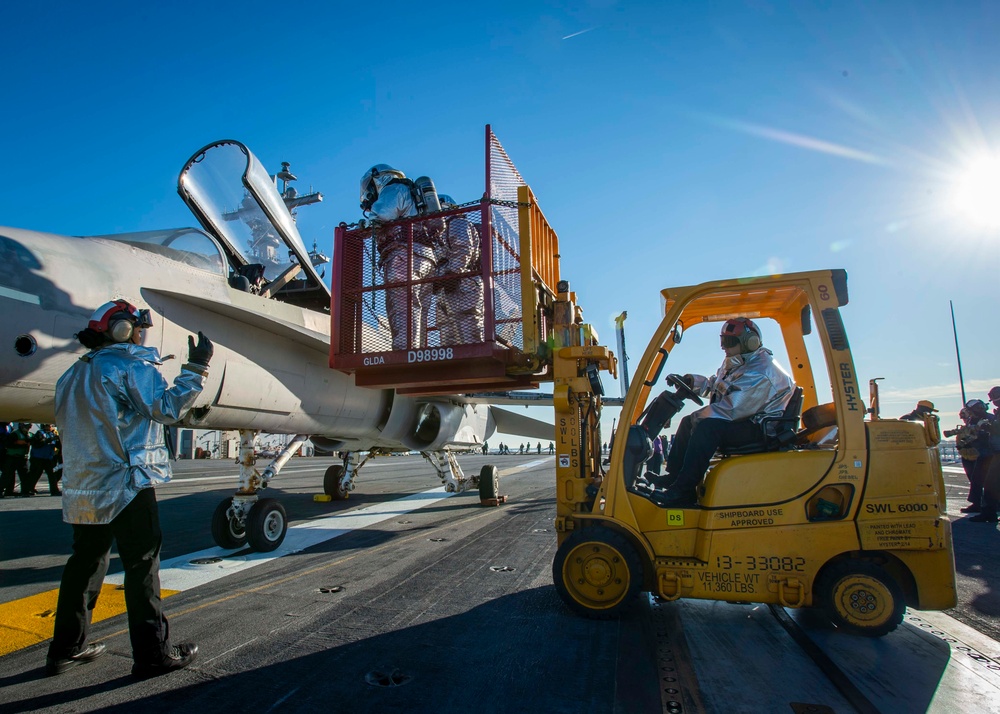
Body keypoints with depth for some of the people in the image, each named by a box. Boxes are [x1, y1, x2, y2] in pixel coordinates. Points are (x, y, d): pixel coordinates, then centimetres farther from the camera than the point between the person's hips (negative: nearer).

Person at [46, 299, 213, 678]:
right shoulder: (130, 364, -9)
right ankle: (152, 654, 4)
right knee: (142, 565, -2)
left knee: (85, 563, 18)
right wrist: (195, 368, -12)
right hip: (126, 484, -8)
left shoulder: (75, 373, 16)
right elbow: (167, 408, -16)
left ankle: (66, 649, 27)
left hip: (82, 489, 8)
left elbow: (68, 425, 23)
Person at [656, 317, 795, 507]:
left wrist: (698, 416, -18)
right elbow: (714, 385, 22)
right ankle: (673, 476, 9)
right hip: (743, 420, 11)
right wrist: (694, 381, 2)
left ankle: (683, 491, -31)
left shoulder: (760, 374, -23)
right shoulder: (738, 363, 10)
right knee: (689, 422, 12)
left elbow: (730, 410, -29)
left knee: (707, 427, -32)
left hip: (759, 428, -11)